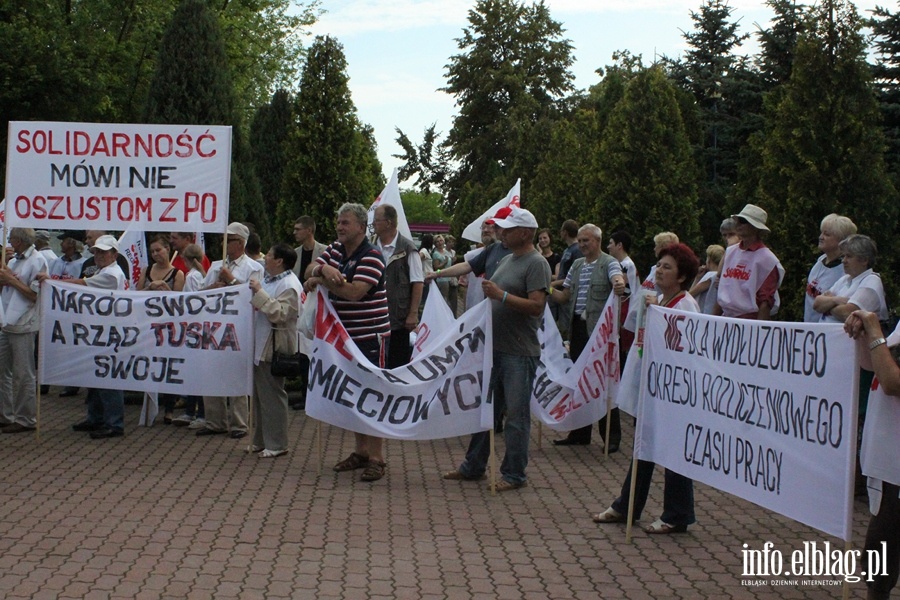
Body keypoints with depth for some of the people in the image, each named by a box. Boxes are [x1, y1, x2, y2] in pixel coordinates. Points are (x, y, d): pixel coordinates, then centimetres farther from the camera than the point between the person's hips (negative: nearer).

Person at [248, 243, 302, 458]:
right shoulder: (270, 280, 17)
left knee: (272, 395, -4)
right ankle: (261, 440, 25)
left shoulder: (290, 286, -15)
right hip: (260, 345, 10)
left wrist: (259, 292, -24)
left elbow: (279, 313, -26)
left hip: (274, 347, -10)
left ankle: (276, 444, 4)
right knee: (259, 394, 15)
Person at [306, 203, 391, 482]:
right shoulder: (334, 251, 11)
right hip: (344, 336, 8)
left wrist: (322, 280, -16)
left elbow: (354, 292, -25)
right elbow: (310, 272, 4)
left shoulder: (371, 257, -14)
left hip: (371, 336, -8)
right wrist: (321, 269, -18)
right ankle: (360, 451, 24)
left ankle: (376, 458, 0)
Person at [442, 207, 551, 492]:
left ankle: (514, 474, 10)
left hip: (519, 353, -9)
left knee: (516, 415, 0)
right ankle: (473, 466, 26)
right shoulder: (507, 260, 14)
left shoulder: (536, 264, -12)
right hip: (493, 347, 9)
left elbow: (536, 305, -22)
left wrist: (501, 295, -24)